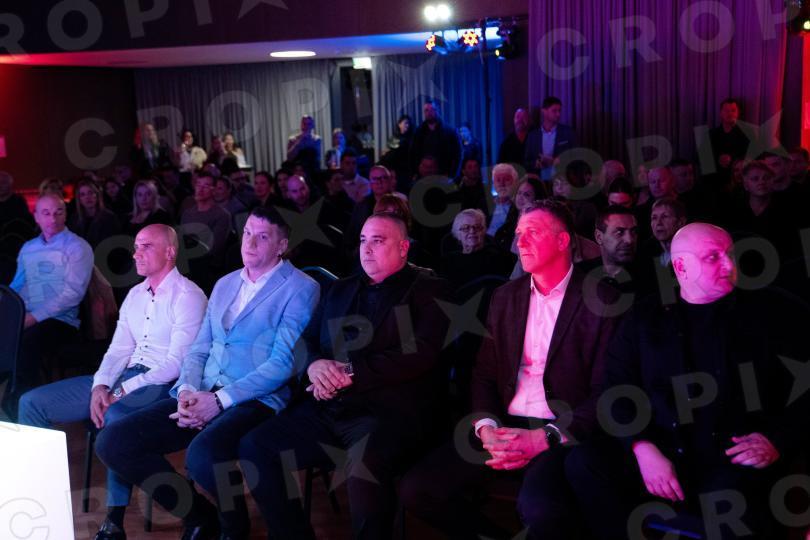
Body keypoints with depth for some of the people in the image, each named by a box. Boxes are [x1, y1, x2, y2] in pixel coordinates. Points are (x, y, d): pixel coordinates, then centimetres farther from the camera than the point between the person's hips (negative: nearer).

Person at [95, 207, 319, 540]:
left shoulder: (300, 289, -2)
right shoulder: (224, 284, 20)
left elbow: (283, 363, -11)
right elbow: (199, 350, 18)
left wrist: (220, 399, -18)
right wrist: (187, 391, -4)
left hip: (256, 400, -7)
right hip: (201, 396, 7)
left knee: (202, 454, -37)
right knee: (112, 442, -9)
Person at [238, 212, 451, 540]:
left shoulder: (427, 290, 4)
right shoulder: (340, 290, 23)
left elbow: (420, 353, -10)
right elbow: (306, 340, 18)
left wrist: (351, 372, -15)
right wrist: (315, 365, -7)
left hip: (388, 411, -6)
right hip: (328, 410, 6)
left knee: (364, 469, -36)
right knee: (254, 448, -12)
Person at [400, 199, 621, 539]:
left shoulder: (602, 301, -3)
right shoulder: (505, 297, 14)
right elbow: (484, 374, 13)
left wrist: (545, 438, -18)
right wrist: (487, 428, -8)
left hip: (563, 434, -5)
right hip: (503, 428, 5)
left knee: (538, 508, -37)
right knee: (416, 489, -14)